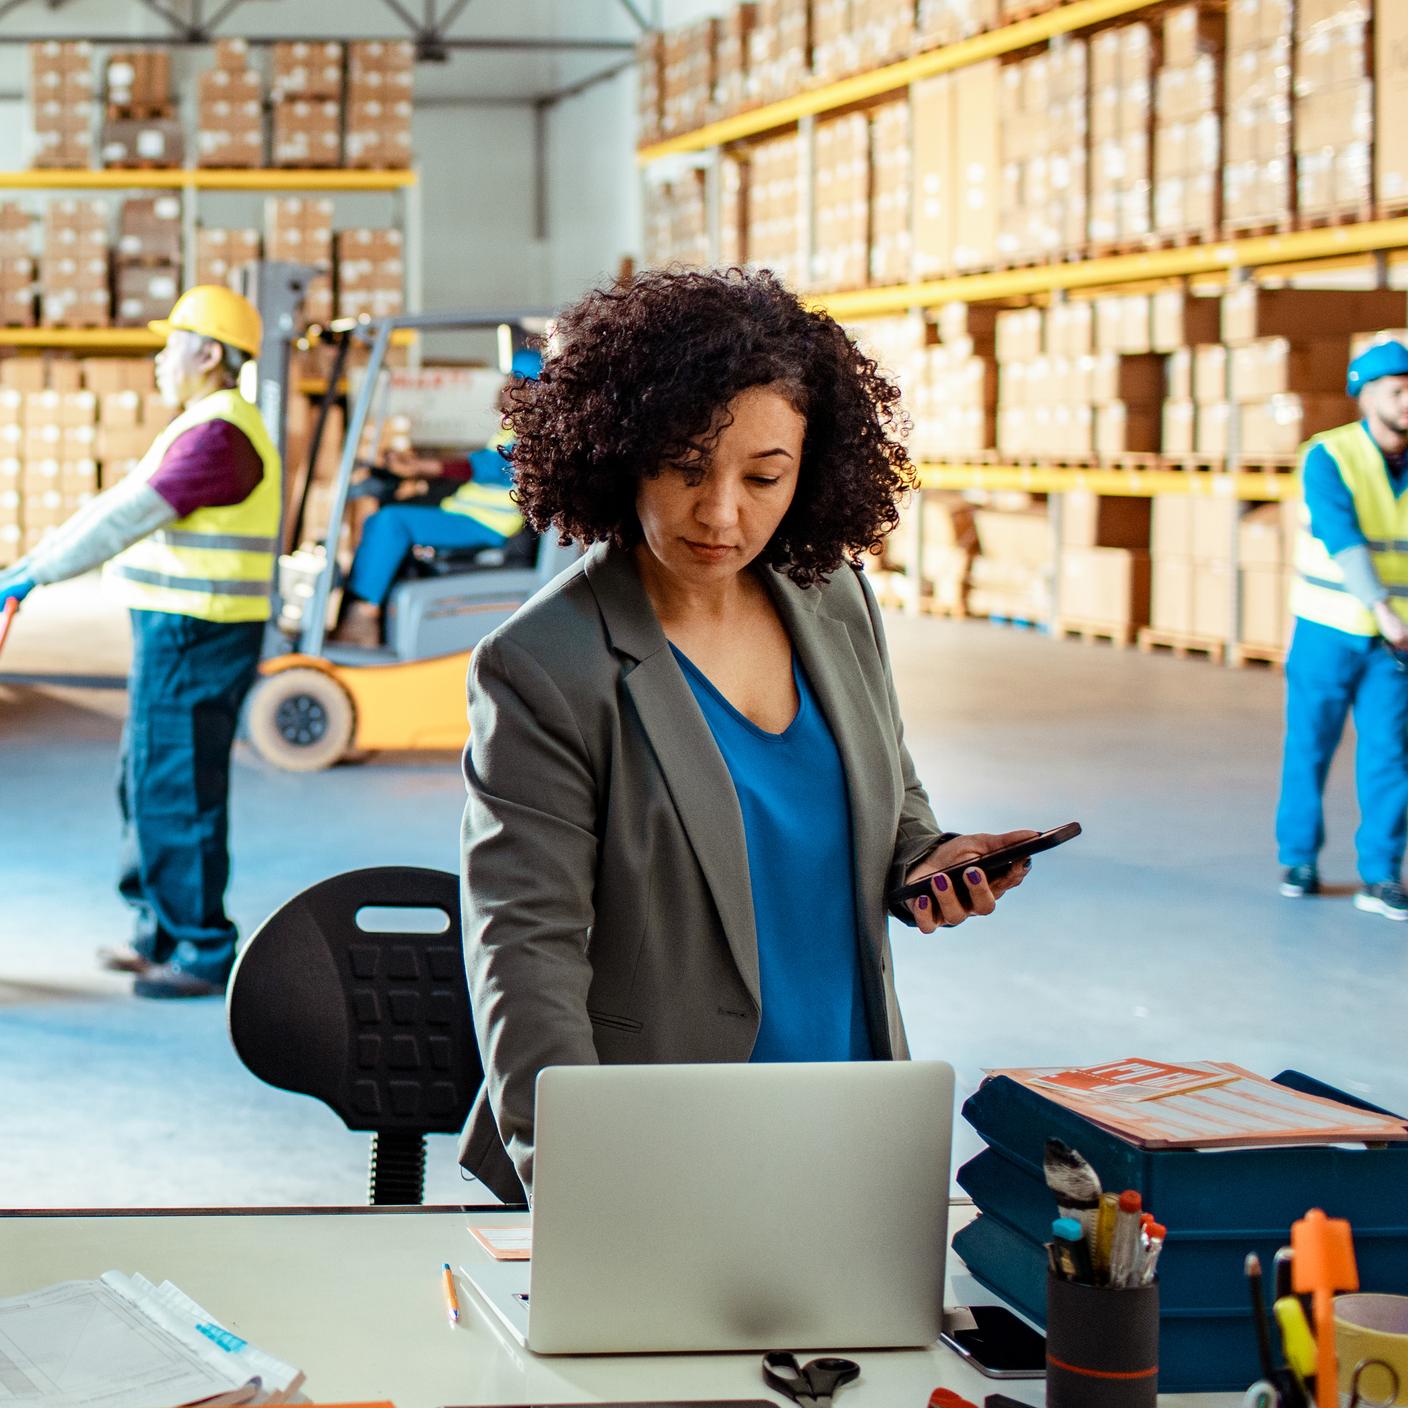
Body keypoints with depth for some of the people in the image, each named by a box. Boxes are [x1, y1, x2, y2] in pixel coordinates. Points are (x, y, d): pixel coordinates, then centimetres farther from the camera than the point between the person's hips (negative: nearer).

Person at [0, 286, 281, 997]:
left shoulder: (217, 436, -18)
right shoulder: (204, 428, 17)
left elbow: (128, 518, -22)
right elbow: (120, 506, 20)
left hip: (193, 638, -11)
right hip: (179, 634, 11)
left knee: (175, 793, -5)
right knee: (147, 784, 17)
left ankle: (204, 955, 2)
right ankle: (159, 934, 27)